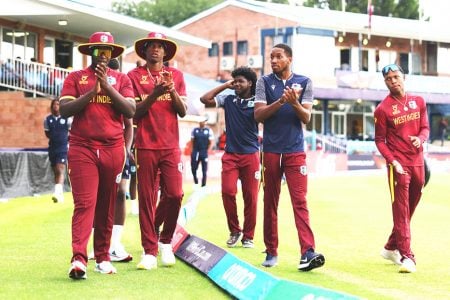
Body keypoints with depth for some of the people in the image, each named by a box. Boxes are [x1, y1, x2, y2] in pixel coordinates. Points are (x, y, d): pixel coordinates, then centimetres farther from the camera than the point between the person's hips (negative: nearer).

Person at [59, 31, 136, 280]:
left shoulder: (121, 79, 11)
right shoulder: (75, 78, 9)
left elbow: (130, 111, -1)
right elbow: (64, 110, -3)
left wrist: (107, 86, -9)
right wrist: (93, 91, -11)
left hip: (113, 149, 2)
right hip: (82, 149, -2)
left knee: (107, 206, 7)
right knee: (84, 203, -13)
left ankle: (103, 257, 14)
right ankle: (78, 259, -22)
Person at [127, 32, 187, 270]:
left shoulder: (176, 75, 11)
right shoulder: (134, 76, 5)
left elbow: (183, 111, 5)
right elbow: (134, 112, -1)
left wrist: (172, 90, -12)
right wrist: (154, 94, -16)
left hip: (171, 145, 1)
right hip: (146, 146, -1)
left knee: (175, 195, -7)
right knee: (146, 199, -2)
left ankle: (166, 242, 15)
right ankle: (149, 251, 4)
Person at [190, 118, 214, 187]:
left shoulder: (209, 131, 1)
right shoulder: (194, 130, 5)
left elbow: (211, 142, 1)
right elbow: (192, 141, 7)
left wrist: (207, 151, -5)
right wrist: (193, 150, 1)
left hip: (204, 153, -1)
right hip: (195, 152, 1)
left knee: (204, 170, 2)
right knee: (193, 168, 0)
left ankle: (203, 185, 11)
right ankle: (195, 181, 23)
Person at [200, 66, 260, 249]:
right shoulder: (228, 100, 9)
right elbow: (205, 99, 2)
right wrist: (225, 85, 4)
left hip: (251, 155, -1)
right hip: (230, 154, 2)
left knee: (250, 197, 0)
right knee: (228, 192, -12)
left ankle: (248, 236, 12)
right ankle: (234, 231, 6)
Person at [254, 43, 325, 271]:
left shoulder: (304, 82, 5)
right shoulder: (264, 82, 5)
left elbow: (306, 118, -1)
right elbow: (258, 115, -5)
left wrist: (295, 103, -21)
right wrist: (281, 101, -18)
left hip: (295, 151, -1)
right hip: (271, 150, 1)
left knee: (300, 201, -10)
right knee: (270, 202, 7)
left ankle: (308, 252, -18)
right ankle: (271, 252, 14)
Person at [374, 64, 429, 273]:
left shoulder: (418, 102, 8)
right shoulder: (383, 109, -6)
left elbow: (425, 127, 11)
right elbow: (380, 140, -5)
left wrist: (420, 138, -13)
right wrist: (392, 161, -18)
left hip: (418, 163, 5)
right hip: (398, 165, -5)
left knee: (409, 209, 14)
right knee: (401, 210, -7)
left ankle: (391, 248, 29)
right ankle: (406, 256, -8)